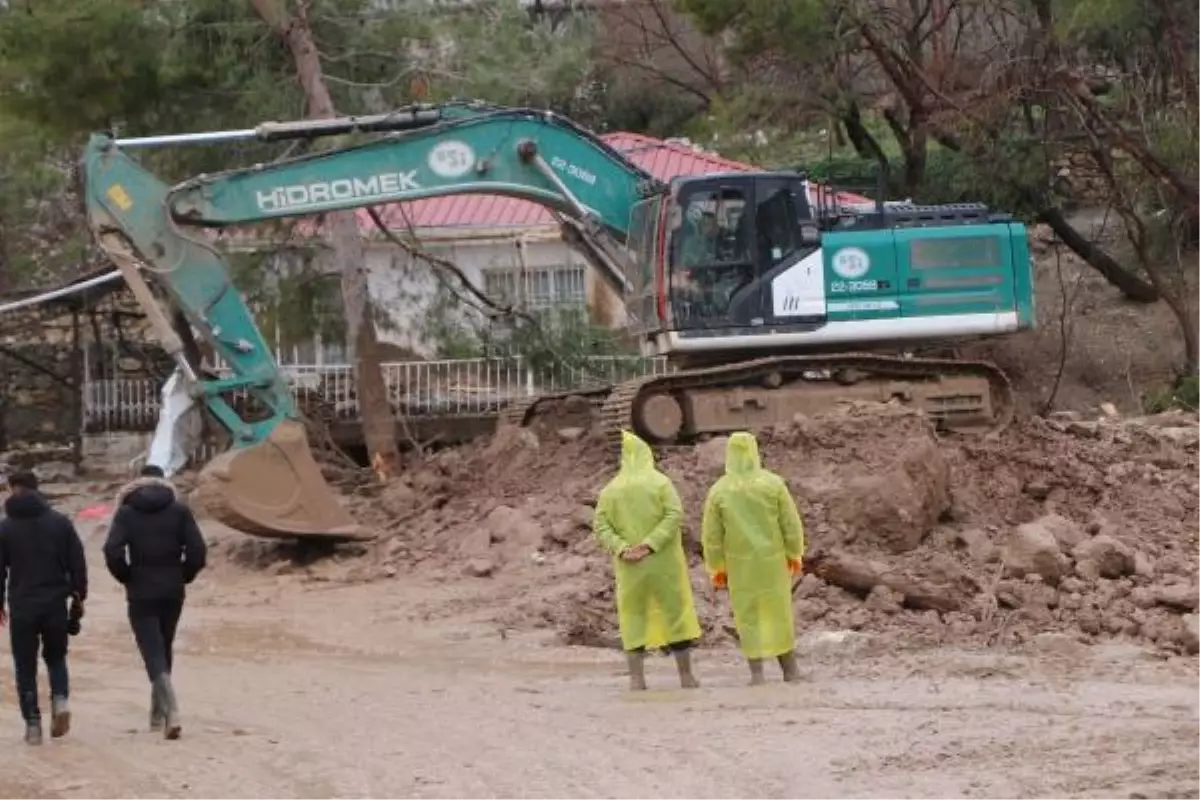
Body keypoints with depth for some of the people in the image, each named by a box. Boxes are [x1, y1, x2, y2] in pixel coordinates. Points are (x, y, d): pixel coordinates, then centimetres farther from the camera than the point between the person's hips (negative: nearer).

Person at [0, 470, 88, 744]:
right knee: (56, 656, 19)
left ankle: (32, 724, 1)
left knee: (25, 666, 6)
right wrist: (78, 597, 10)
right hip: (56, 604, 2)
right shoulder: (60, 523, 2)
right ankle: (60, 699, -7)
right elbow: (78, 563, 1)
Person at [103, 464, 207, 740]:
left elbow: (112, 551, -14)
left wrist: (126, 577, 2)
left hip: (140, 593, -2)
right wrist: (184, 576, 9)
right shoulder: (179, 511, 1)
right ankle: (158, 714, 26)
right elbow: (198, 551, -7)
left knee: (153, 654, -4)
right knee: (164, 650, 18)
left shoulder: (127, 512, -2)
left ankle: (172, 712, -24)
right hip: (172, 592, 2)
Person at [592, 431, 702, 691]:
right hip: (663, 562, -2)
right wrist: (651, 544, -18)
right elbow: (674, 515, -15)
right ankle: (686, 675, 8)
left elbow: (600, 526, -4)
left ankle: (637, 677, 1)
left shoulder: (610, 490, 4)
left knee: (633, 616, 8)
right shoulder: (660, 482, -3)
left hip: (629, 566, 2)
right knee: (675, 611, 7)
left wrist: (622, 548, -11)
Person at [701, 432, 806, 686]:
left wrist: (716, 568, 6)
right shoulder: (773, 483, -9)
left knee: (748, 614, 7)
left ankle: (757, 672, 1)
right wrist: (795, 554, 8)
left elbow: (711, 534, -4)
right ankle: (790, 668, 17)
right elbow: (791, 522, -5)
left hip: (740, 563, 0)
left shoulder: (719, 490, -7)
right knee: (779, 611, 12)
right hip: (773, 559, 0)